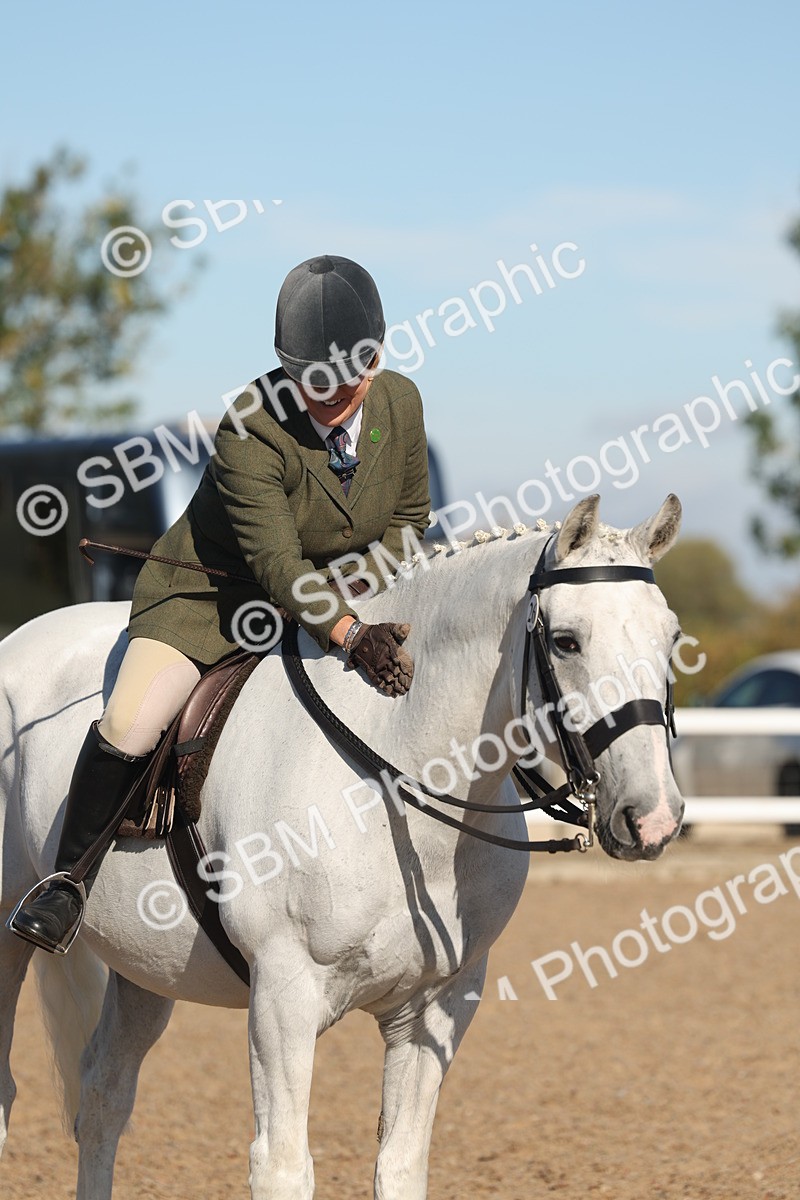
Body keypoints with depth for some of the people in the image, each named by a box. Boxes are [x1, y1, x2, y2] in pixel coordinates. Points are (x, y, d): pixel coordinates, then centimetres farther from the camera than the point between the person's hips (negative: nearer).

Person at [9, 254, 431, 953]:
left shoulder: (401, 403, -10)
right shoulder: (250, 429, -27)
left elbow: (409, 517, 4)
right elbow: (276, 560, -33)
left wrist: (360, 595, -14)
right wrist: (349, 633, -48)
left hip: (341, 594, 6)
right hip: (211, 592, -5)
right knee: (130, 724, -25)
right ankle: (69, 876, -4)